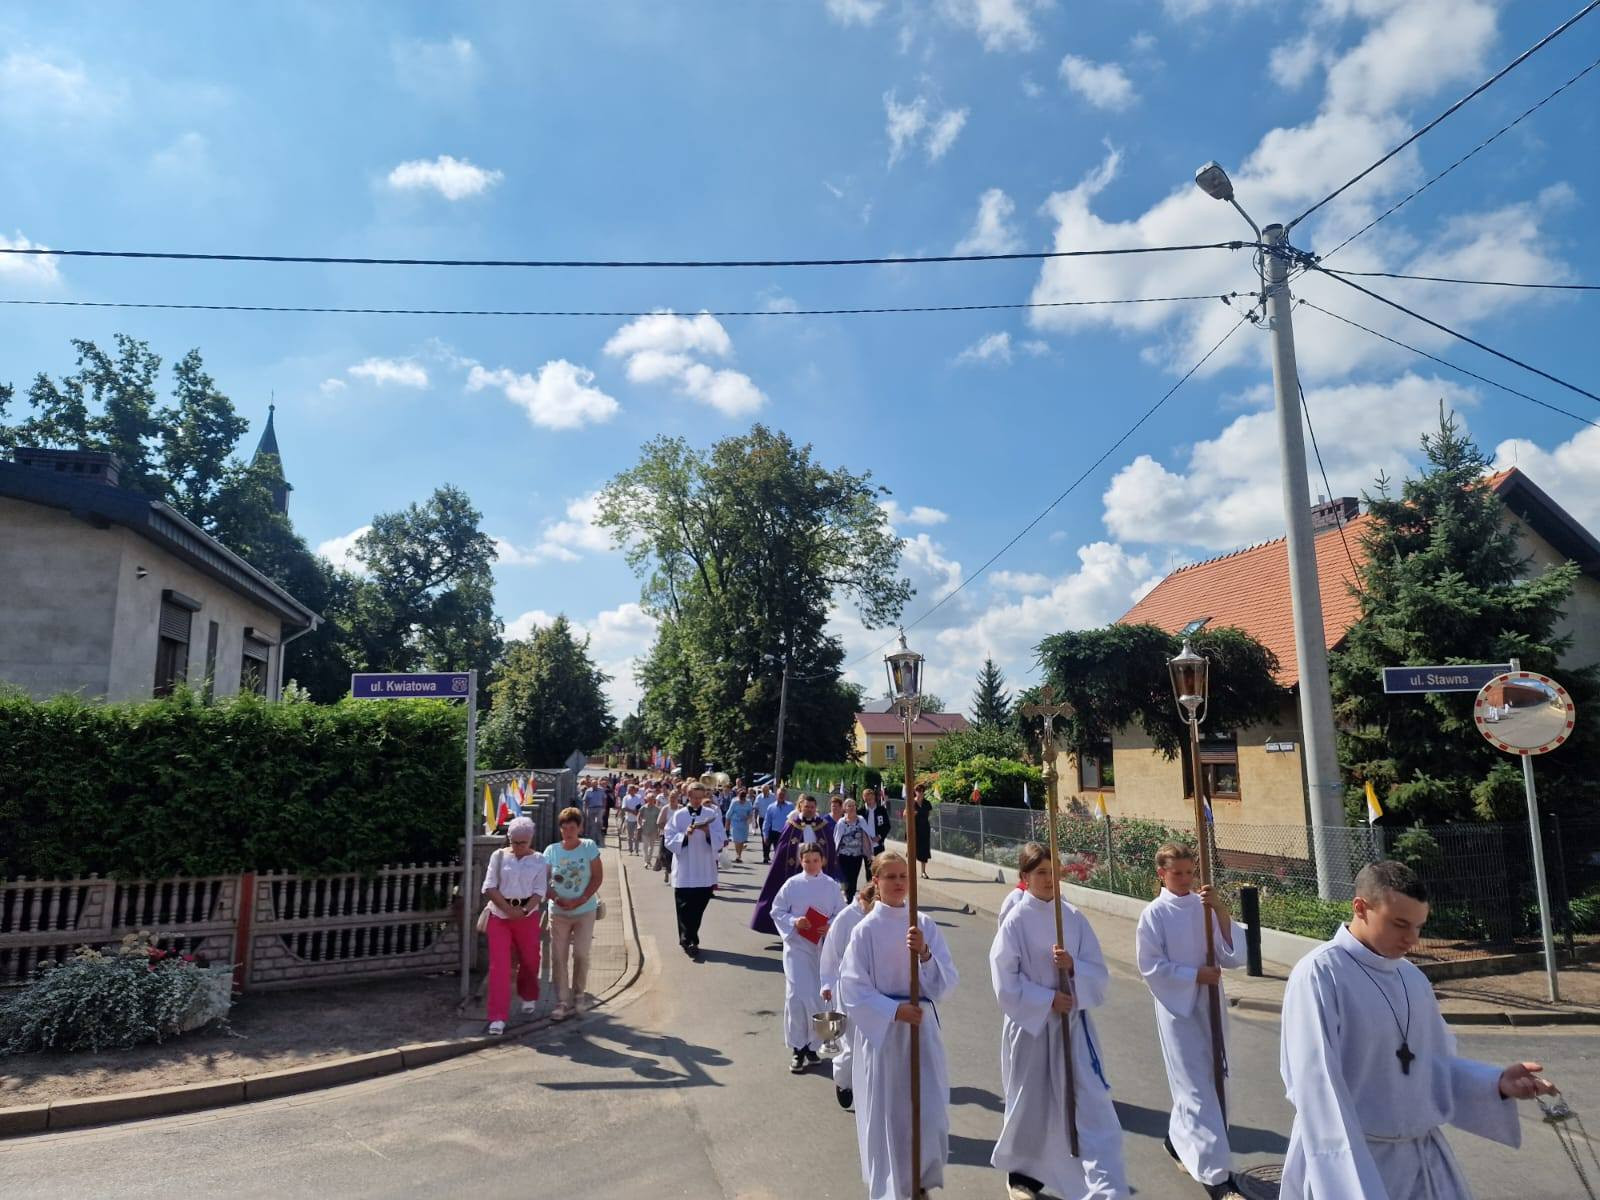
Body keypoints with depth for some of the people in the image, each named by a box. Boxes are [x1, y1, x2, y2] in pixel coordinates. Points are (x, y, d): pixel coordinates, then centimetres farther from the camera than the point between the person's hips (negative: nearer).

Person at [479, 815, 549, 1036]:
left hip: (528, 915, 1)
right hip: (499, 915, -1)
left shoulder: (539, 860, 1)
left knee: (530, 960, 13)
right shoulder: (499, 856, 0)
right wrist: (508, 909, -16)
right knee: (499, 965, -5)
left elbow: (539, 891, -4)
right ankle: (498, 1017, -1)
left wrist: (524, 911, -20)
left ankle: (528, 997, 41)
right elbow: (489, 887, -5)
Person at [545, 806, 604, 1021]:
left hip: (585, 911, -1)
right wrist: (556, 899, -16)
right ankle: (563, 1001, 12)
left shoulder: (589, 847, -4)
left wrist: (581, 900, -14)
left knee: (581, 954, -3)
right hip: (558, 913, 2)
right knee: (558, 957, 1)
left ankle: (579, 992, 21)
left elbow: (598, 877, -5)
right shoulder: (552, 850, -1)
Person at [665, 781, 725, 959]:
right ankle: (690, 941, 1)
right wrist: (685, 834, -18)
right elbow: (670, 841, -3)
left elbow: (720, 841, -1)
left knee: (698, 908, 8)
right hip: (684, 871, -2)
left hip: (705, 871, 2)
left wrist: (708, 832, -19)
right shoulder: (679, 815, 1)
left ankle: (688, 939, 23)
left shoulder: (712, 815, 4)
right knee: (685, 908, -4)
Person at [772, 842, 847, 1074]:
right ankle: (797, 1049, 5)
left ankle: (812, 1045, 25)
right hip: (797, 946, -2)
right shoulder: (792, 885, -3)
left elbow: (841, 914, 5)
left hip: (823, 947, 2)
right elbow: (777, 911, 2)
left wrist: (831, 926, -13)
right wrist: (794, 921, -15)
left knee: (818, 998, 7)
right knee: (797, 996, -9)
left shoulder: (831, 886, 0)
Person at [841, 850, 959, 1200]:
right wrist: (894, 1010, -18)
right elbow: (853, 989, -9)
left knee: (931, 1114, 2)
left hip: (922, 1029, 2)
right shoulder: (866, 929, -8)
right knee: (884, 1115, 7)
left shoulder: (925, 925, 0)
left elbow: (947, 983, -4)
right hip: (880, 1031, -2)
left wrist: (924, 953, -21)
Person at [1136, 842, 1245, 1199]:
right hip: (1177, 1008, -5)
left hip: (1211, 1006, 5)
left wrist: (1221, 911, -17)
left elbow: (1235, 957, -6)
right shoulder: (1154, 914, -11)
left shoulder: (1206, 908, 0)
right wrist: (1196, 975, -16)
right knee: (1196, 1090, -4)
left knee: (1210, 1081, 17)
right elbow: (1150, 967, -11)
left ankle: (1178, 1140, 39)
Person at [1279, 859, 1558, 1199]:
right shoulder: (1319, 976, -19)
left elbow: (1435, 1063, 15)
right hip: (1353, 1162, -6)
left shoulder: (1413, 978, 5)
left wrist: (1496, 1083, -1)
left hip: (1424, 1156, 7)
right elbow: (1317, 1088, -21)